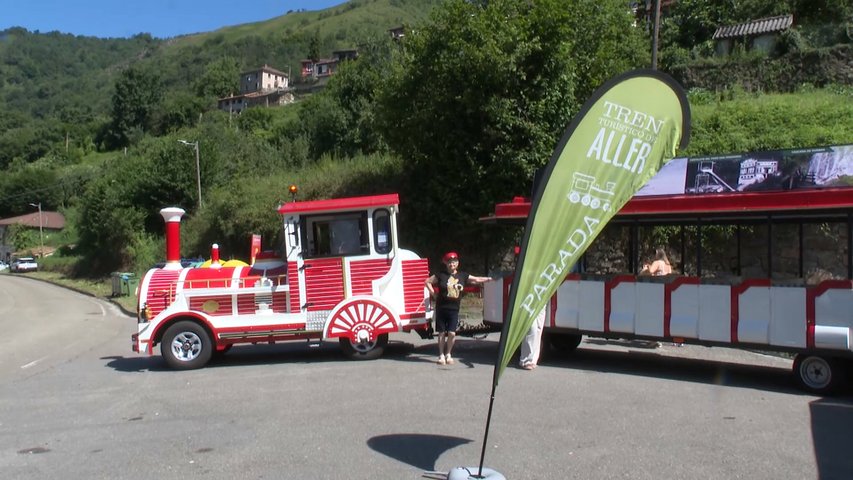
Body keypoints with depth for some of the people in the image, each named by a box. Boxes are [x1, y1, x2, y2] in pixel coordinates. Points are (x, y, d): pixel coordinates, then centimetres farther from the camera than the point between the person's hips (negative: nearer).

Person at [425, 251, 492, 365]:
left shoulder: (463, 276, 5)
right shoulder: (441, 275, -2)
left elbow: (477, 280, 8)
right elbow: (427, 281, 5)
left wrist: (490, 279, 1)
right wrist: (434, 294, 0)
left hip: (454, 309, 1)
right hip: (441, 308, -1)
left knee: (452, 333, -3)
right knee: (442, 333, 6)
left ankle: (448, 354, 17)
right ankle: (441, 355, 19)